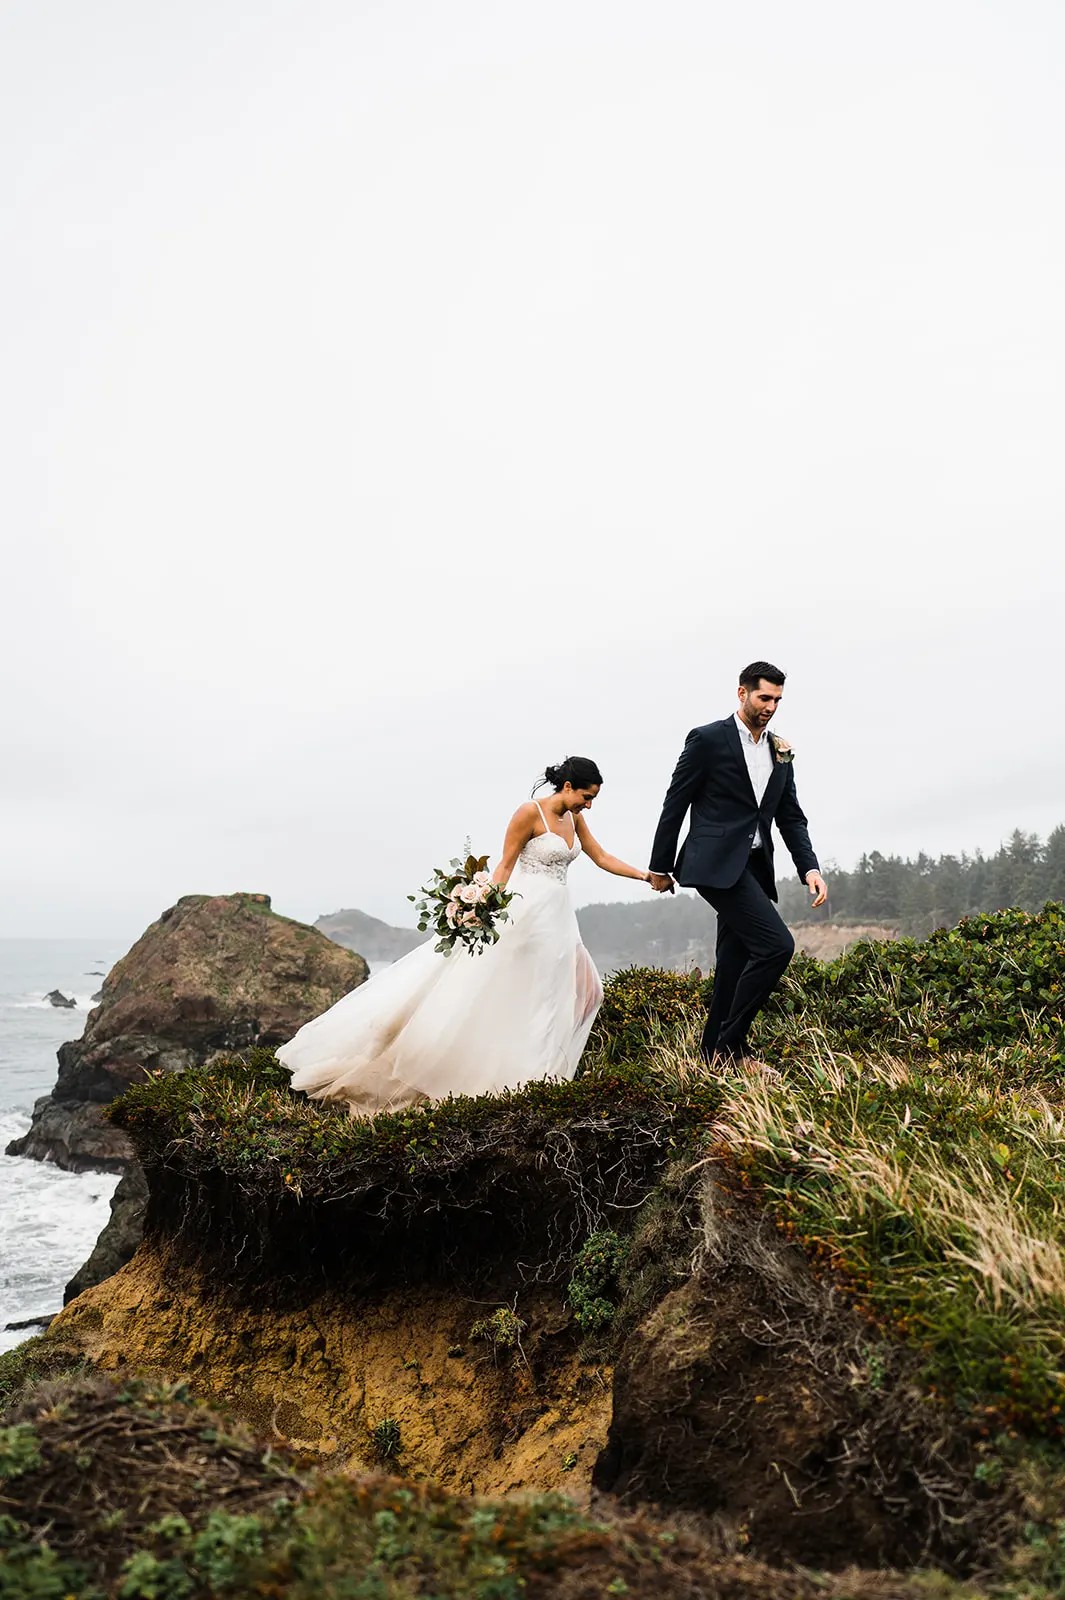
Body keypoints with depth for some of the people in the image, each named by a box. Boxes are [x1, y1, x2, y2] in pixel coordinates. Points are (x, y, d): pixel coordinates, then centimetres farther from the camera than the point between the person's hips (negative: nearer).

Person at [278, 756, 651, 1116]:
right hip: (527, 911, -8)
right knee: (498, 991, -7)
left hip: (558, 917, 8)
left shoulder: (574, 818, 11)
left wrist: (646, 875, 11)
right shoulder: (529, 813, -11)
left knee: (578, 988, 4)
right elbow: (505, 866, -10)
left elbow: (602, 858, 17)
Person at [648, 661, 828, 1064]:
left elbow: (791, 818, 15)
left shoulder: (781, 752, 16)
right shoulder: (708, 740, -3)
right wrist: (660, 867, 1)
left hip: (754, 868, 7)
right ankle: (730, 1042, -9)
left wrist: (810, 868, 0)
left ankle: (713, 1057, 15)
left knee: (735, 971, 7)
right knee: (776, 945, -19)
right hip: (717, 864, -7)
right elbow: (675, 805, -1)